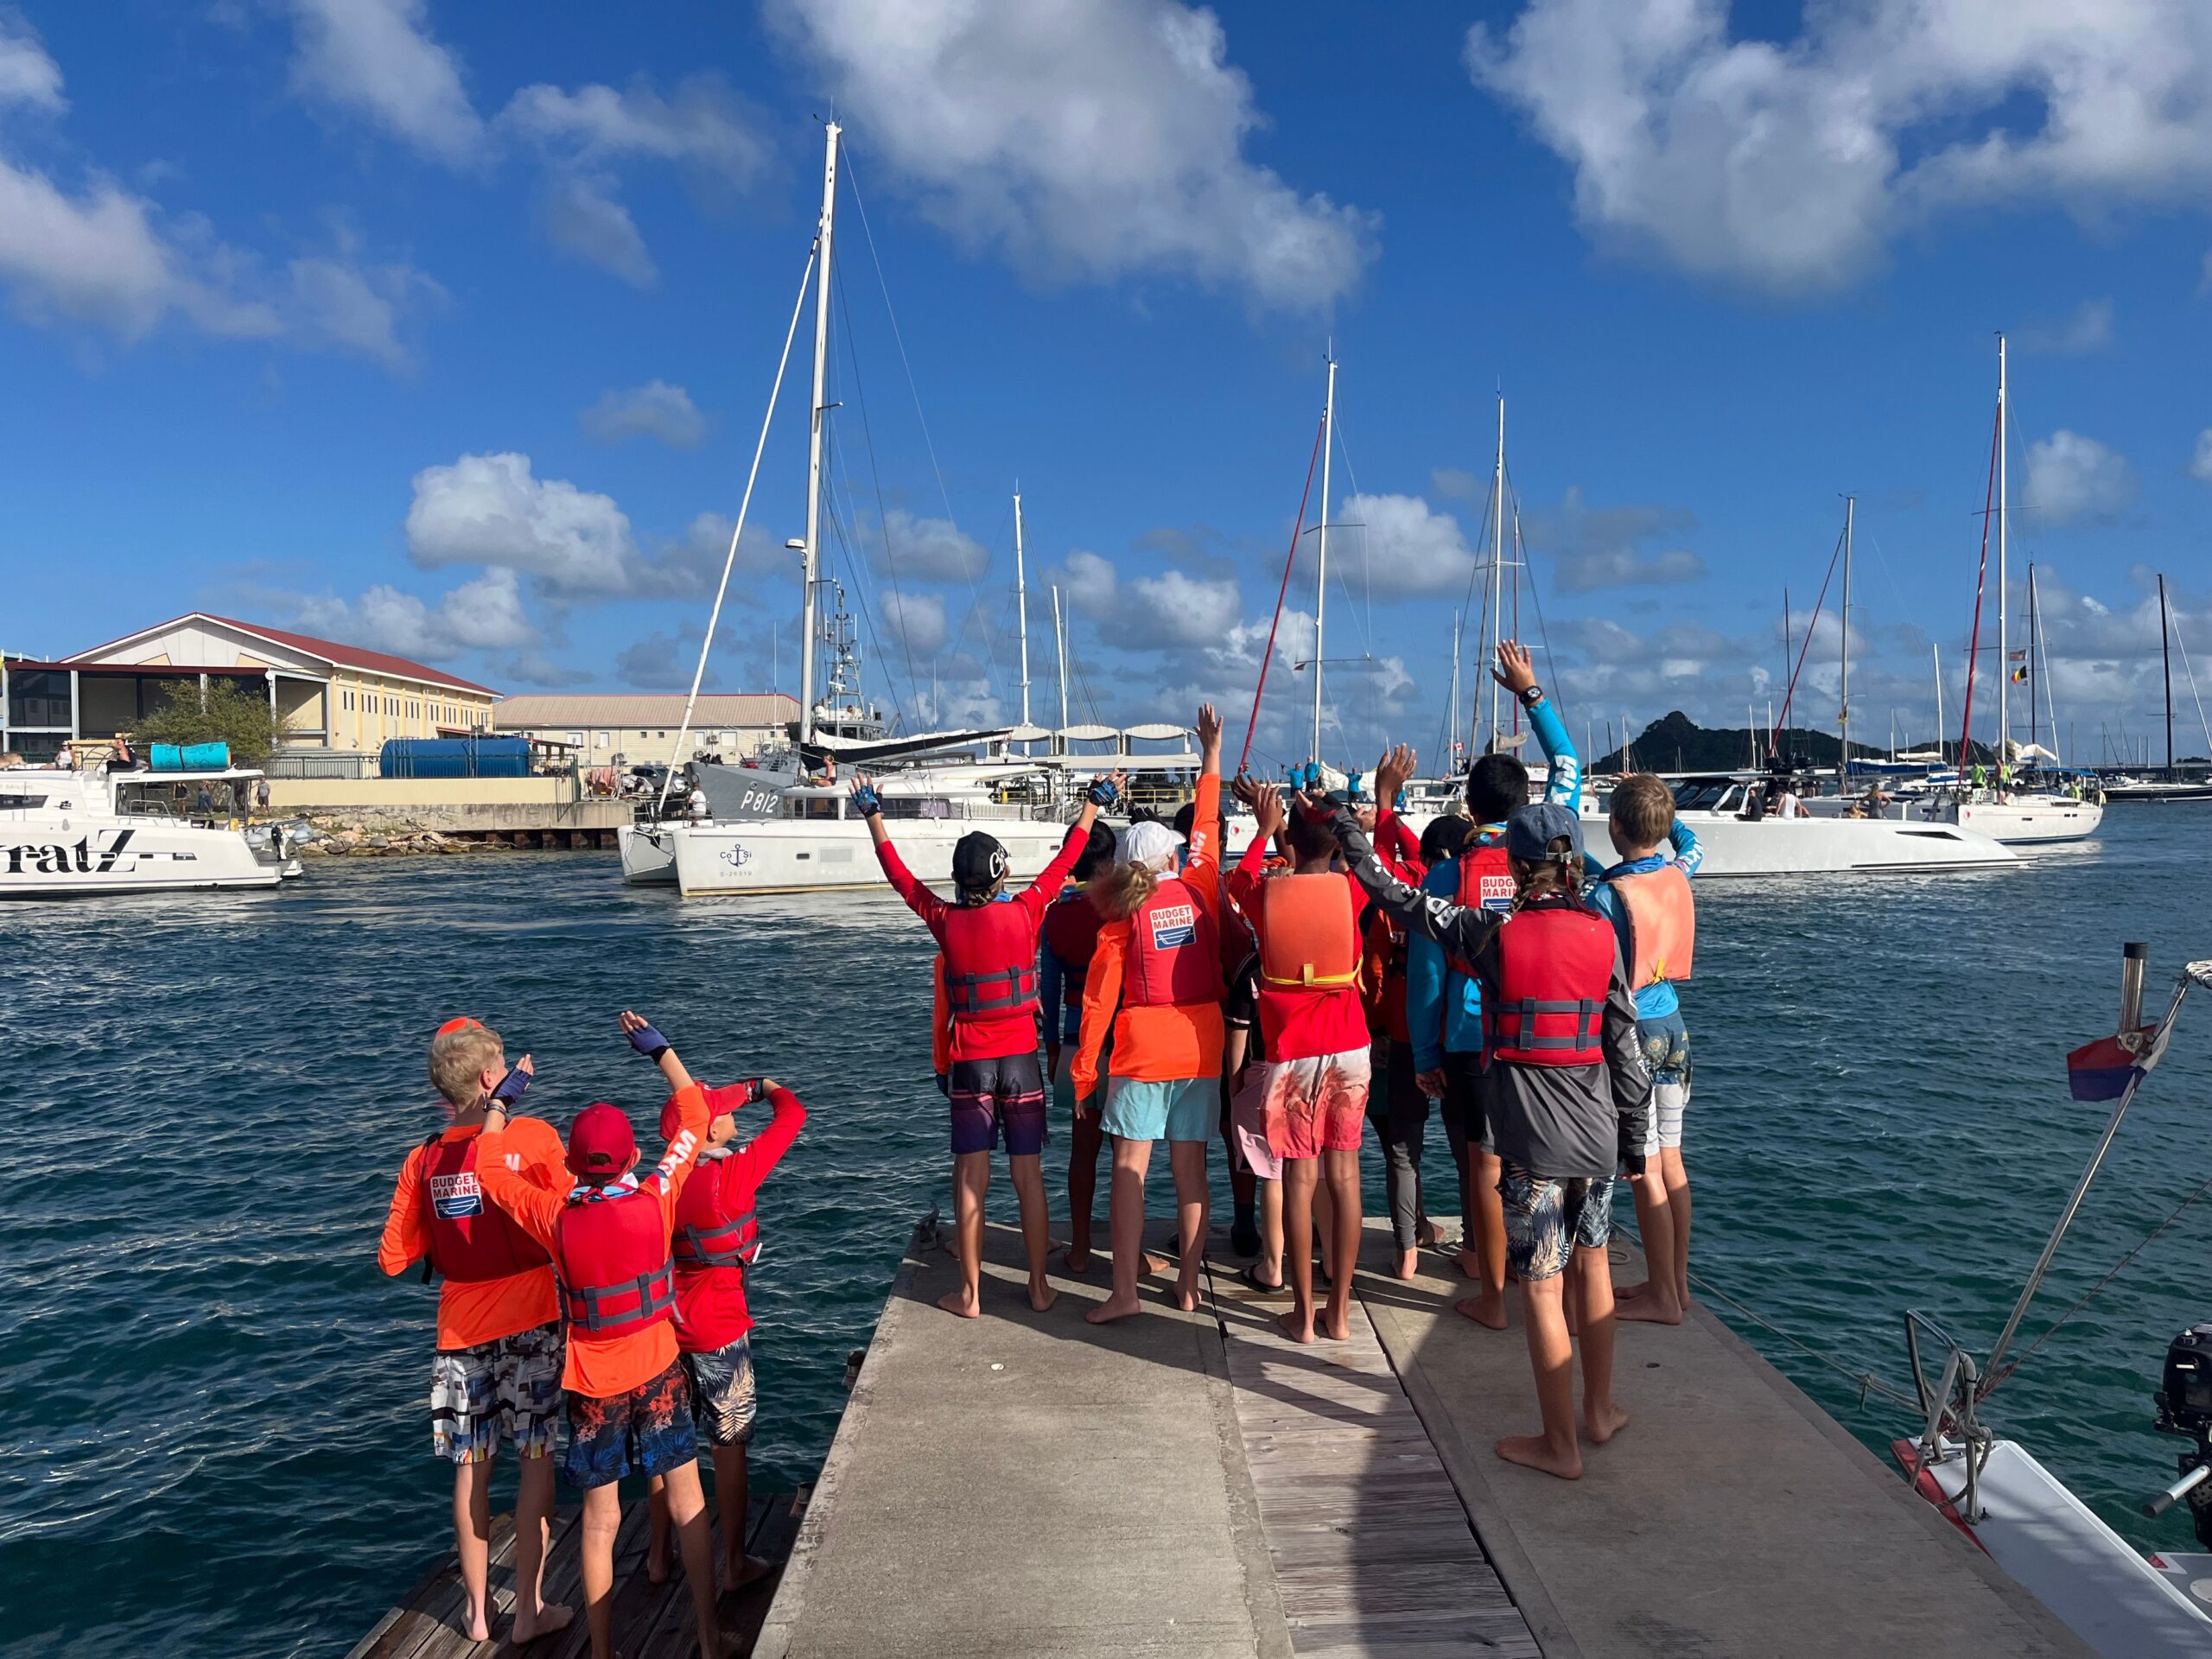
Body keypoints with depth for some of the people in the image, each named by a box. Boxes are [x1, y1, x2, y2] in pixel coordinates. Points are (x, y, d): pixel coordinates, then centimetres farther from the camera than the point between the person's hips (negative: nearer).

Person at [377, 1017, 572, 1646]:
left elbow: (394, 1258, 3)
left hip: (460, 1333, 4)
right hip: (530, 1323, -3)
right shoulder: (534, 1136, -13)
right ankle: (529, 1609, 16)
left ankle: (476, 1610, 28)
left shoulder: (423, 1161, -2)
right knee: (537, 1462, 8)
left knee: (471, 1468, 16)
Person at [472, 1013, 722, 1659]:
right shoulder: (656, 1201, -17)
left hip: (592, 1386, 1)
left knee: (599, 1522, 12)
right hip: (659, 1373, 0)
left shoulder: (555, 1218, -16)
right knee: (687, 1505, 11)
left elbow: (488, 1170, 1)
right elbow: (694, 1116, -5)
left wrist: (501, 1099, 8)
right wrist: (659, 1048, 2)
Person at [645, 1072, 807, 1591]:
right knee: (729, 1448, 7)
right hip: (720, 1334, -6)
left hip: (665, 1330, 6)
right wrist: (770, 1088, 8)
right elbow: (792, 1113, -9)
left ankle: (658, 1556, 31)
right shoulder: (735, 1172, -19)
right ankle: (735, 1563, 17)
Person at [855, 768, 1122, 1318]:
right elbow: (1063, 862, 5)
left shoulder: (946, 921, -6)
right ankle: (1039, 1286, 15)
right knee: (1029, 1176, 7)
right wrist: (1093, 804, 17)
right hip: (1021, 1059, 0)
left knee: (971, 1179, 5)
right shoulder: (1026, 912, -8)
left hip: (970, 1062, 0)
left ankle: (970, 1293, 11)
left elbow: (899, 874, 7)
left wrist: (873, 815, 18)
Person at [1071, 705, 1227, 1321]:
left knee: (1129, 1167, 2)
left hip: (1142, 1050, -3)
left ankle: (1124, 1291, 1)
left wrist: (1084, 1068, 2)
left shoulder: (1122, 915, -3)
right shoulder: (1199, 889, 2)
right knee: (1190, 1167, 8)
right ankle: (1189, 1287, 13)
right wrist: (1211, 755, 29)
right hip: (1200, 1046, 3)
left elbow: (1099, 996, -4)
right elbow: (1206, 826, 19)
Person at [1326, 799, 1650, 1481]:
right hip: (1597, 1133, 5)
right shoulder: (1602, 935, 1)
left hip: (1531, 1138, -4)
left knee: (1542, 1291, 4)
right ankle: (1599, 1410, 35)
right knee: (1591, 1265, 22)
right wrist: (1633, 1136, 13)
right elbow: (1626, 1043, 3)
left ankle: (1560, 1444, 14)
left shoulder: (1493, 932, -8)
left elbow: (1403, 899, 3)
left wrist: (1352, 838, 17)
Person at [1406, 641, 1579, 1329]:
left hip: (1472, 1040, -2)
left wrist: (1424, 1054, 4)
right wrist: (1530, 691, 20)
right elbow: (1569, 768, 15)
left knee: (1483, 1164, 5)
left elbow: (1425, 974, -4)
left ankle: (1492, 1295, 13)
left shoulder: (1448, 876, -6)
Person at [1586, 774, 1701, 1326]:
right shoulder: (1678, 877, 2)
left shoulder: (1606, 896, -18)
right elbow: (1691, 844, 27)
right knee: (1670, 1161, 14)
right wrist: (1654, 799, 27)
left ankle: (1663, 1298, 8)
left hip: (1630, 1036, -7)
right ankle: (1677, 1283, 24)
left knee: (1644, 1171, 0)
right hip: (1673, 1027, 7)